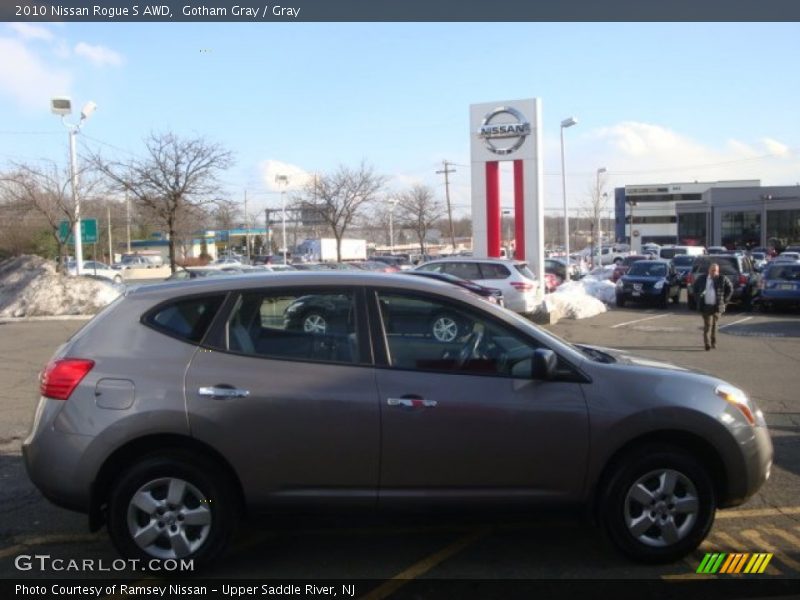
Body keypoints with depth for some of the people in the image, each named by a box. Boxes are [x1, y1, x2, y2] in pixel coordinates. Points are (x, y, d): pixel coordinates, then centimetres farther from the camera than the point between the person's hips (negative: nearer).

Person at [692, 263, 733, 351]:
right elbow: (695, 289, 21)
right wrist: (698, 299, 12)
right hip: (705, 306, 0)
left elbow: (730, 289, 11)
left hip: (717, 307, 0)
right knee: (707, 325, -8)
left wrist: (725, 300, 6)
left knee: (714, 324, 8)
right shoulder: (702, 279, 6)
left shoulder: (722, 279, 0)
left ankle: (713, 342, 21)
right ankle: (707, 343, -13)